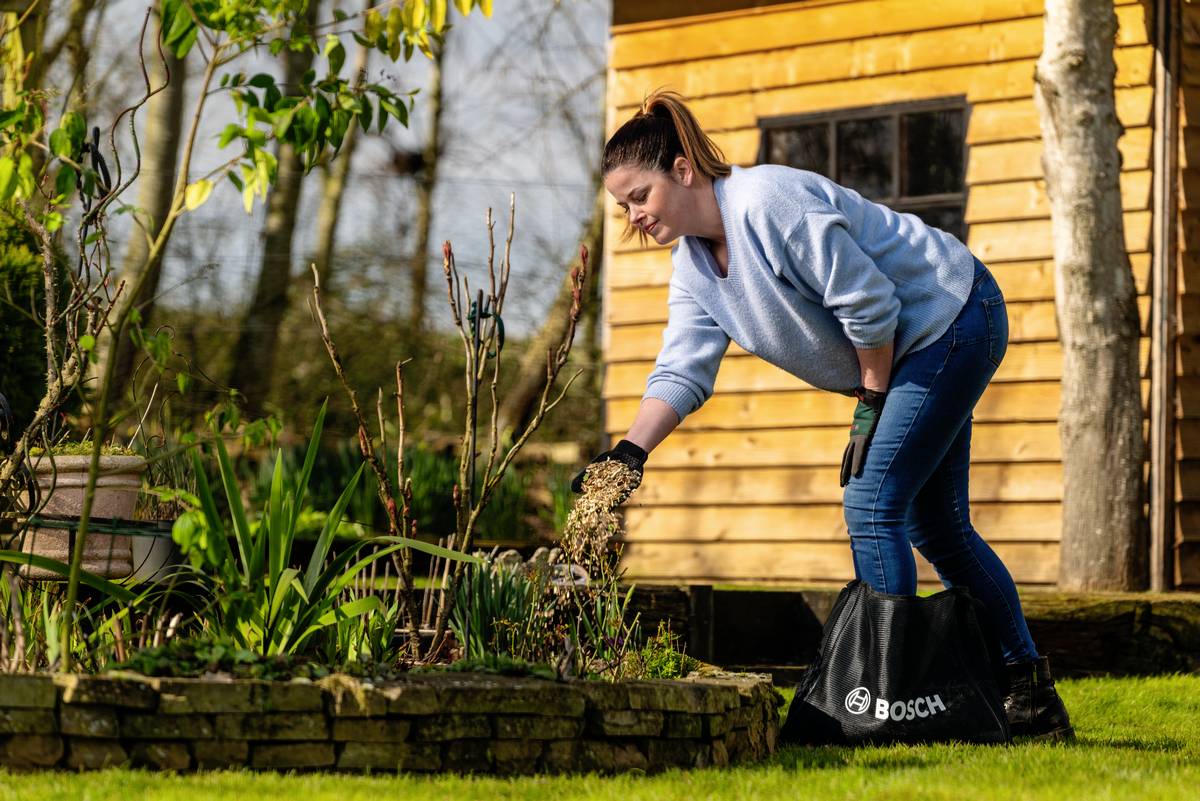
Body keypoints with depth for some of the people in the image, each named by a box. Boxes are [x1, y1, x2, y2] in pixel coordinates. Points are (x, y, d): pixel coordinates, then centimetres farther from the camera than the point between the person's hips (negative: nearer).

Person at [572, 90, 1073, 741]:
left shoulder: (769, 204, -27)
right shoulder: (693, 264, 2)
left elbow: (869, 303, -26)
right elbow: (681, 370, -5)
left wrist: (872, 407, -15)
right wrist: (630, 451, -20)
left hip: (949, 317, -10)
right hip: (910, 352, 10)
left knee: (872, 504, -14)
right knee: (934, 526, 13)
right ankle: (1030, 692, 22)